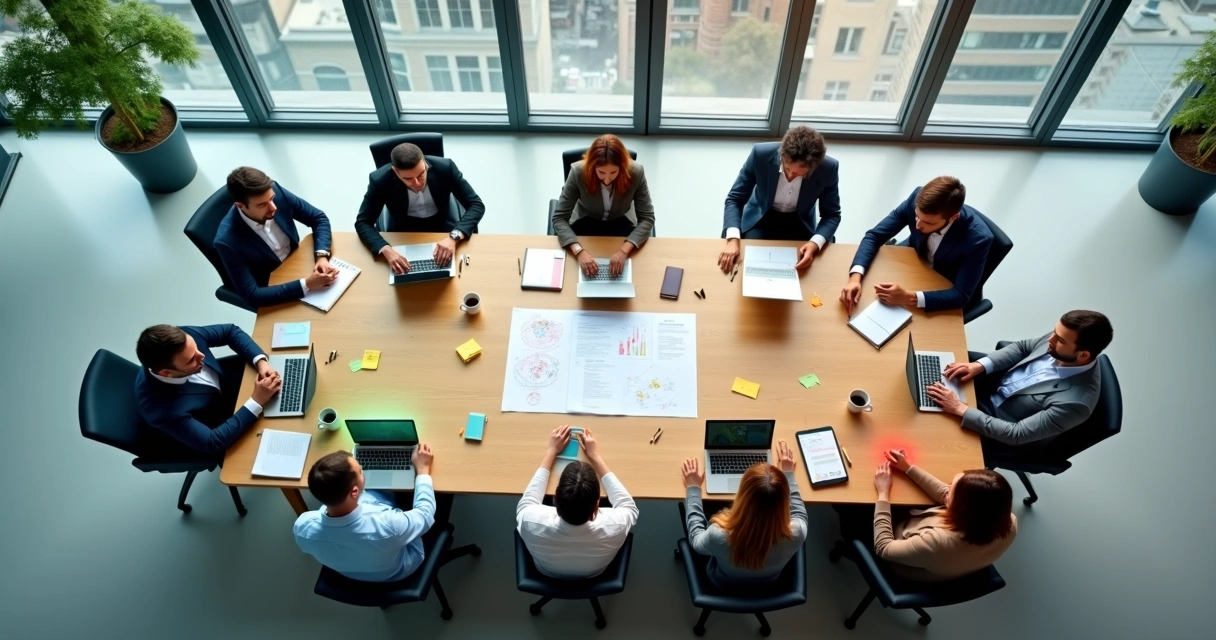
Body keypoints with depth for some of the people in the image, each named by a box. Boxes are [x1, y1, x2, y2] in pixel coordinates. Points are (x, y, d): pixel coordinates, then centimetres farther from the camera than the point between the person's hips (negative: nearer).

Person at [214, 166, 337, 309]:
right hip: (274, 292, -5)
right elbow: (251, 295, -27)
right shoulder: (227, 240, -30)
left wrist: (322, 256, -25)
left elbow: (319, 218, -7)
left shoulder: (276, 191, -20)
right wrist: (306, 285, -36)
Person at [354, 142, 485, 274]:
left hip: (441, 225, 0)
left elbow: (476, 205, -20)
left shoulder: (445, 168, -25)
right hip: (404, 229, 0)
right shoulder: (380, 180, -24)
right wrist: (386, 250, -37)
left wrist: (454, 236, -38)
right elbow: (363, 223, -17)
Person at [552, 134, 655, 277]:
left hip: (619, 223, 0)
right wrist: (579, 251, -41)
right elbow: (559, 218, -24)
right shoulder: (578, 172, -28)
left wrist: (624, 250, -38)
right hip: (587, 222, 0)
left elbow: (647, 218, -22)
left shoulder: (635, 173, -27)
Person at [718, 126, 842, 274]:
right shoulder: (761, 154, -27)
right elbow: (735, 199, -18)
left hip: (800, 223, 0)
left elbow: (831, 215, -11)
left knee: (802, 269, -19)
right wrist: (733, 239, -35)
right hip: (760, 219, 0)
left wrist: (814, 243, -31)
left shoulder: (828, 168, -24)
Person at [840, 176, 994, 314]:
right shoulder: (917, 199, -28)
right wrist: (855, 276, -38)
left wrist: (909, 298, -45)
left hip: (943, 290, -3)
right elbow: (874, 236, -21)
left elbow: (961, 295, -30)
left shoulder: (977, 238, -35)